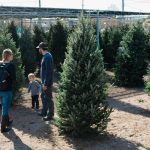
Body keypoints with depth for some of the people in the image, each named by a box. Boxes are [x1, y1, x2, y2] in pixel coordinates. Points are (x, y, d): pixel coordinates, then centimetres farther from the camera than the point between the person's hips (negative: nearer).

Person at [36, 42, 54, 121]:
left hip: (47, 83, -10)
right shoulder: (45, 56, 12)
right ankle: (44, 112, 31)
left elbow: (48, 71, -24)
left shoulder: (47, 57, -20)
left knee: (48, 98, -1)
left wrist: (46, 84, -23)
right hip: (44, 82, 10)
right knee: (43, 97, 19)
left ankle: (50, 115, 8)